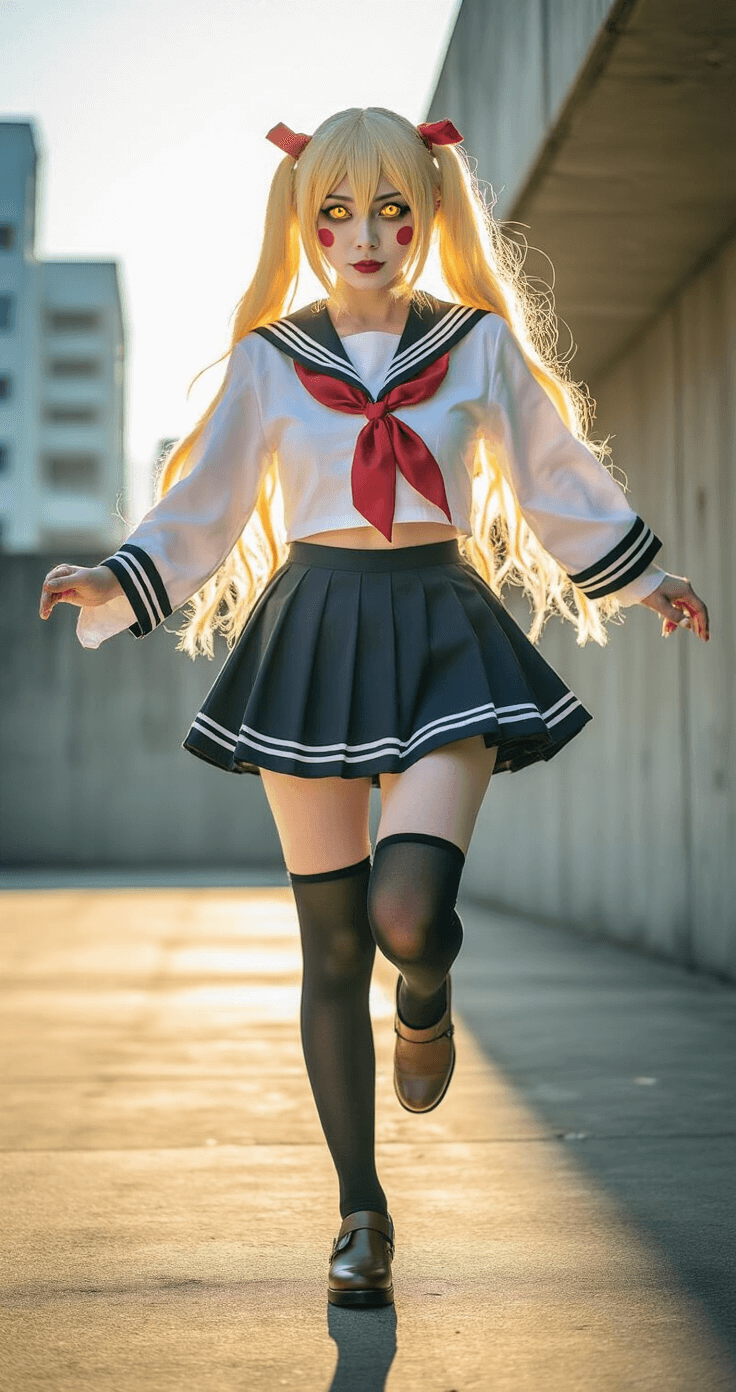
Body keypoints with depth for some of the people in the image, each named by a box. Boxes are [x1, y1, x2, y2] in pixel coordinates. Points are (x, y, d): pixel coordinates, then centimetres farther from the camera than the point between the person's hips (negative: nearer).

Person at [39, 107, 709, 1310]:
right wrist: (117, 586, -5)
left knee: (408, 910, -23)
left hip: (441, 635, -1)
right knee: (332, 944, 3)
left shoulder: (480, 344, 5)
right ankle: (361, 1214, 18)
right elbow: (204, 509, 8)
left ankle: (426, 1002, 19)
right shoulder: (271, 359, 5)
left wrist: (640, 584, 18)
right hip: (312, 635, 1)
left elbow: (556, 483, 16)